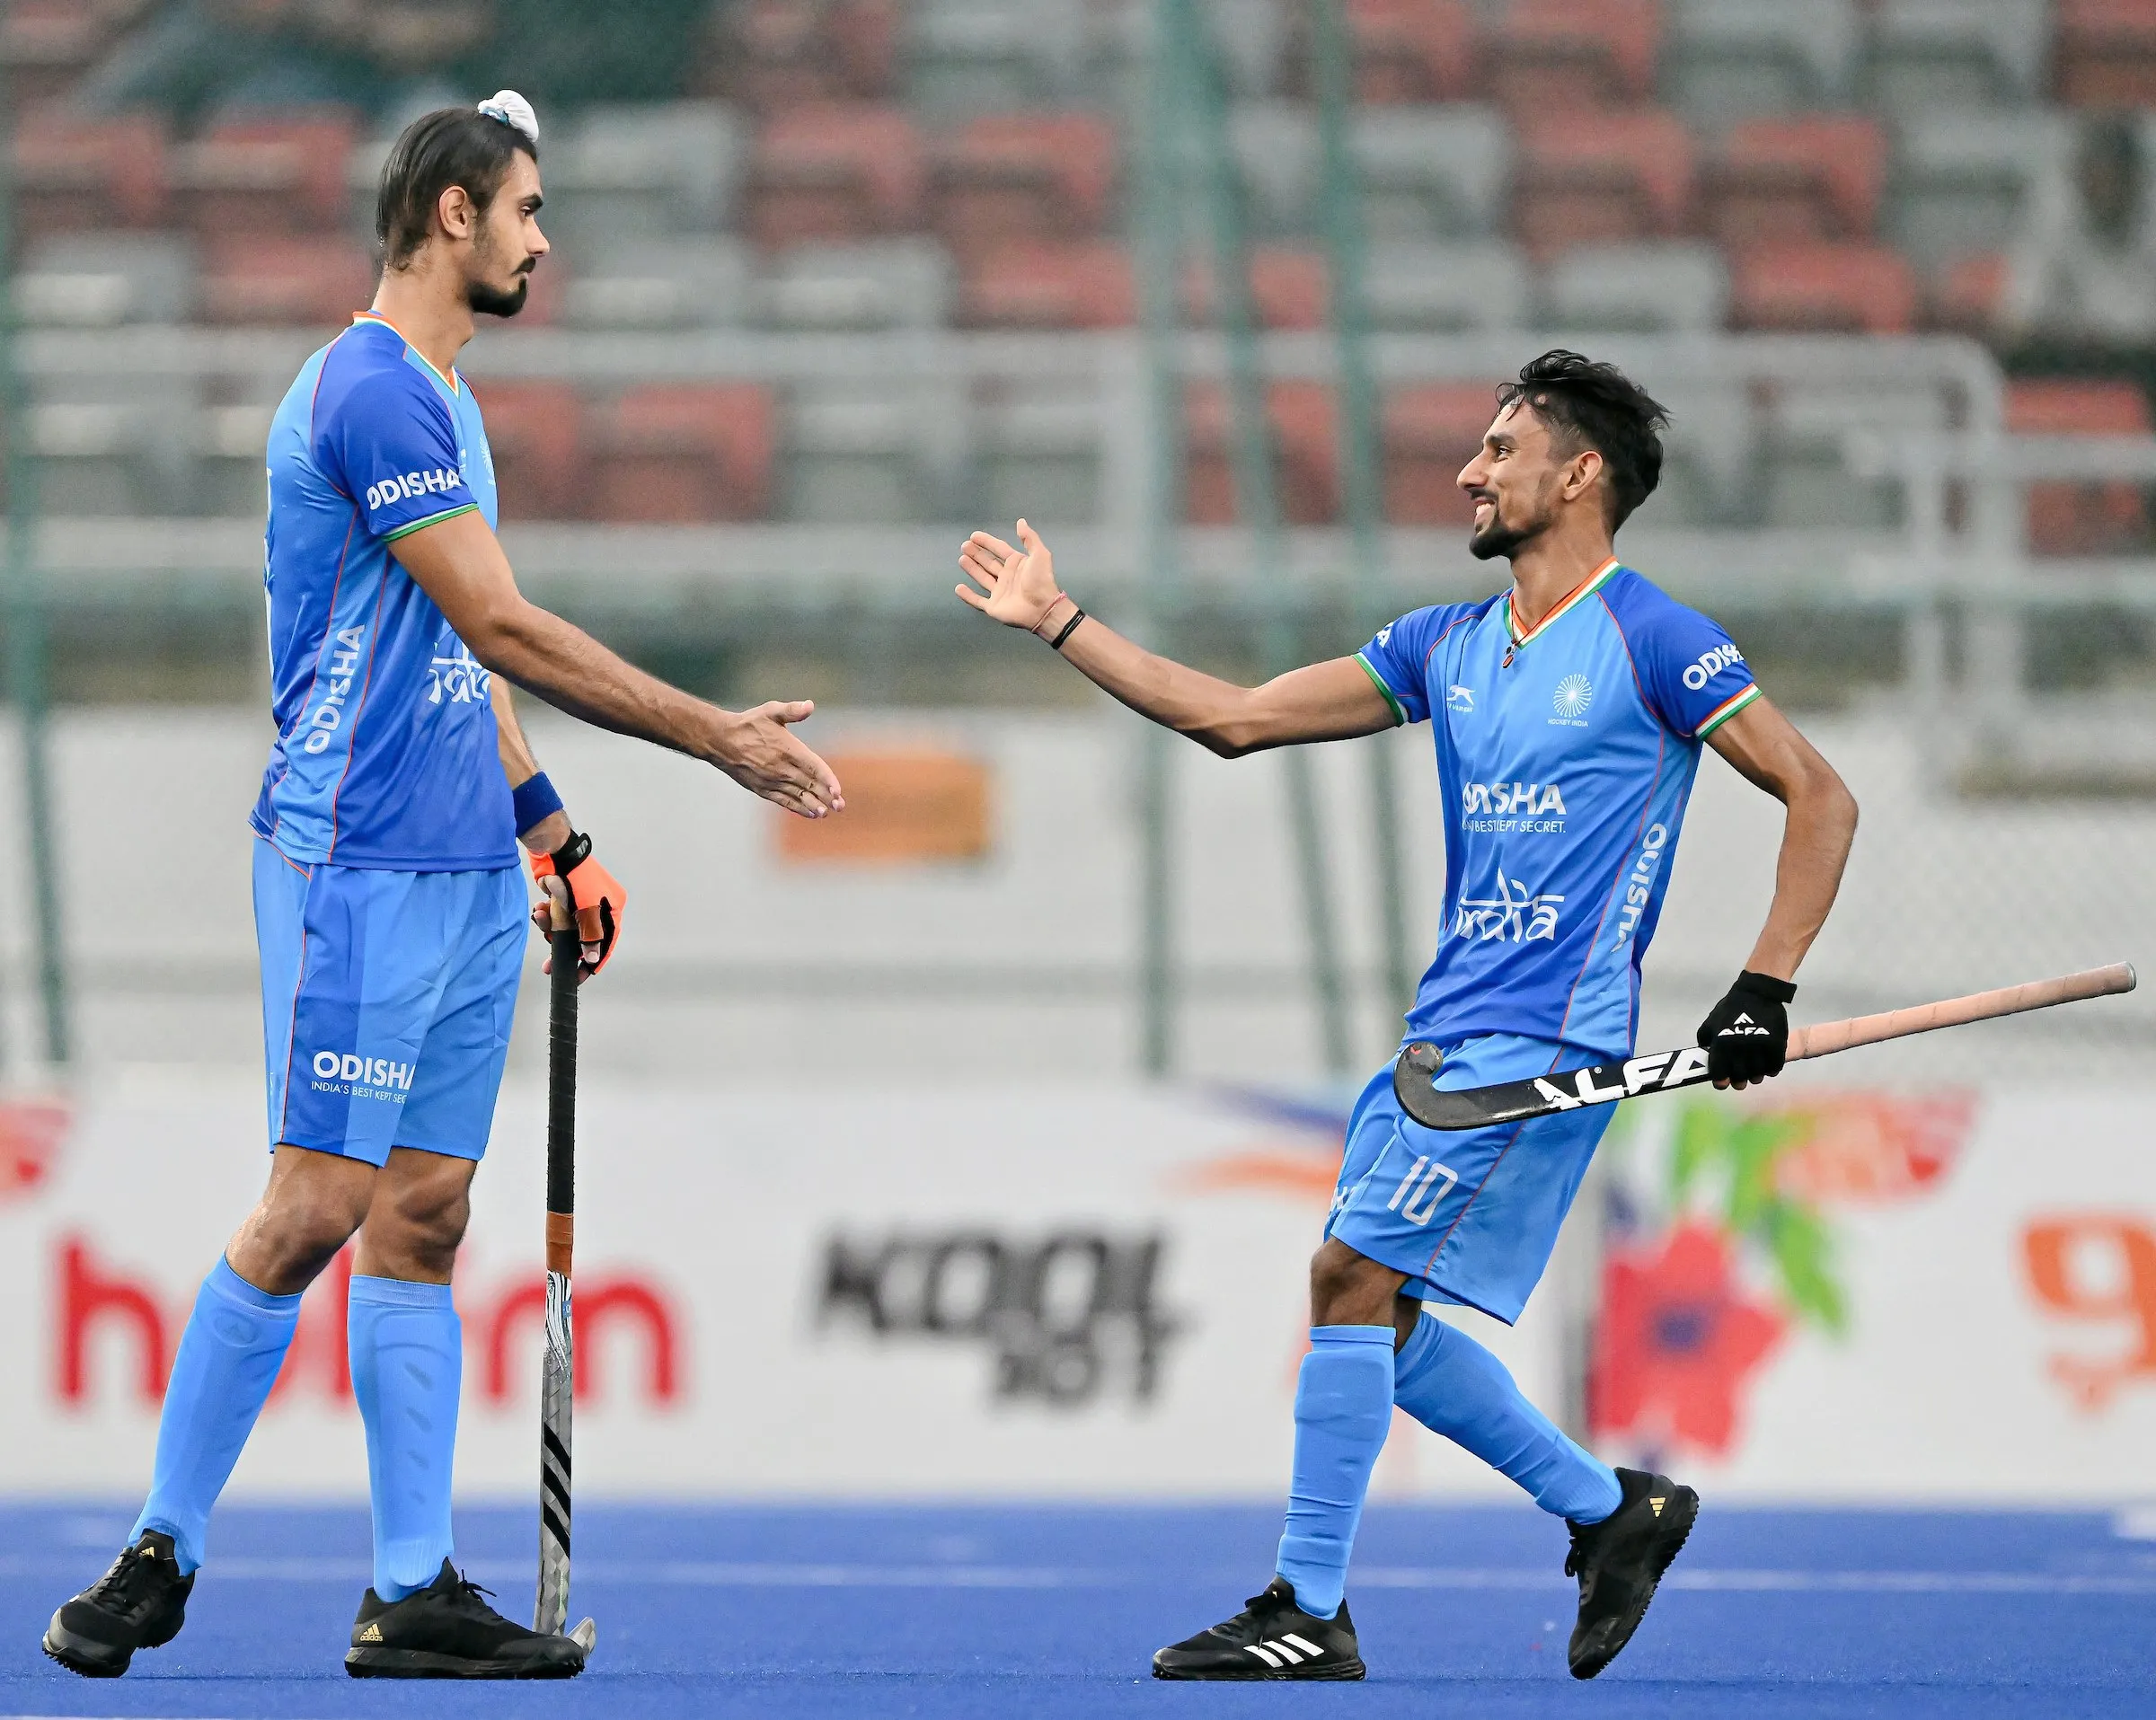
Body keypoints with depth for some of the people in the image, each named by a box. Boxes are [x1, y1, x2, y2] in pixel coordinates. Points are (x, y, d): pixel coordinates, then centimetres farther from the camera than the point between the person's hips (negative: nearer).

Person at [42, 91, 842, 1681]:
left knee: (422, 1221, 6)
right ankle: (158, 1558, -1)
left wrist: (552, 832, 23)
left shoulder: (445, 404, 17)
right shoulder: (369, 392, -14)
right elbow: (507, 630, -16)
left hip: (468, 876, 9)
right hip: (359, 871, -9)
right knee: (315, 1210, -9)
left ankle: (417, 1594, 5)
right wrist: (722, 739, -11)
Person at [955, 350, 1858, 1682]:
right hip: (1446, 1030, 8)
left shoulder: (1652, 641, -6)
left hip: (1544, 1040, -8)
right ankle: (1611, 1510, 19)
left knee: (1353, 1277, -13)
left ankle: (1310, 1614, -8)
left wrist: (1766, 988, -13)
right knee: (1378, 1315, 6)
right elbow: (1235, 720, 15)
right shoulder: (1447, 647, 14)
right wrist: (1058, 623, 13)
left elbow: (1822, 799, -6)